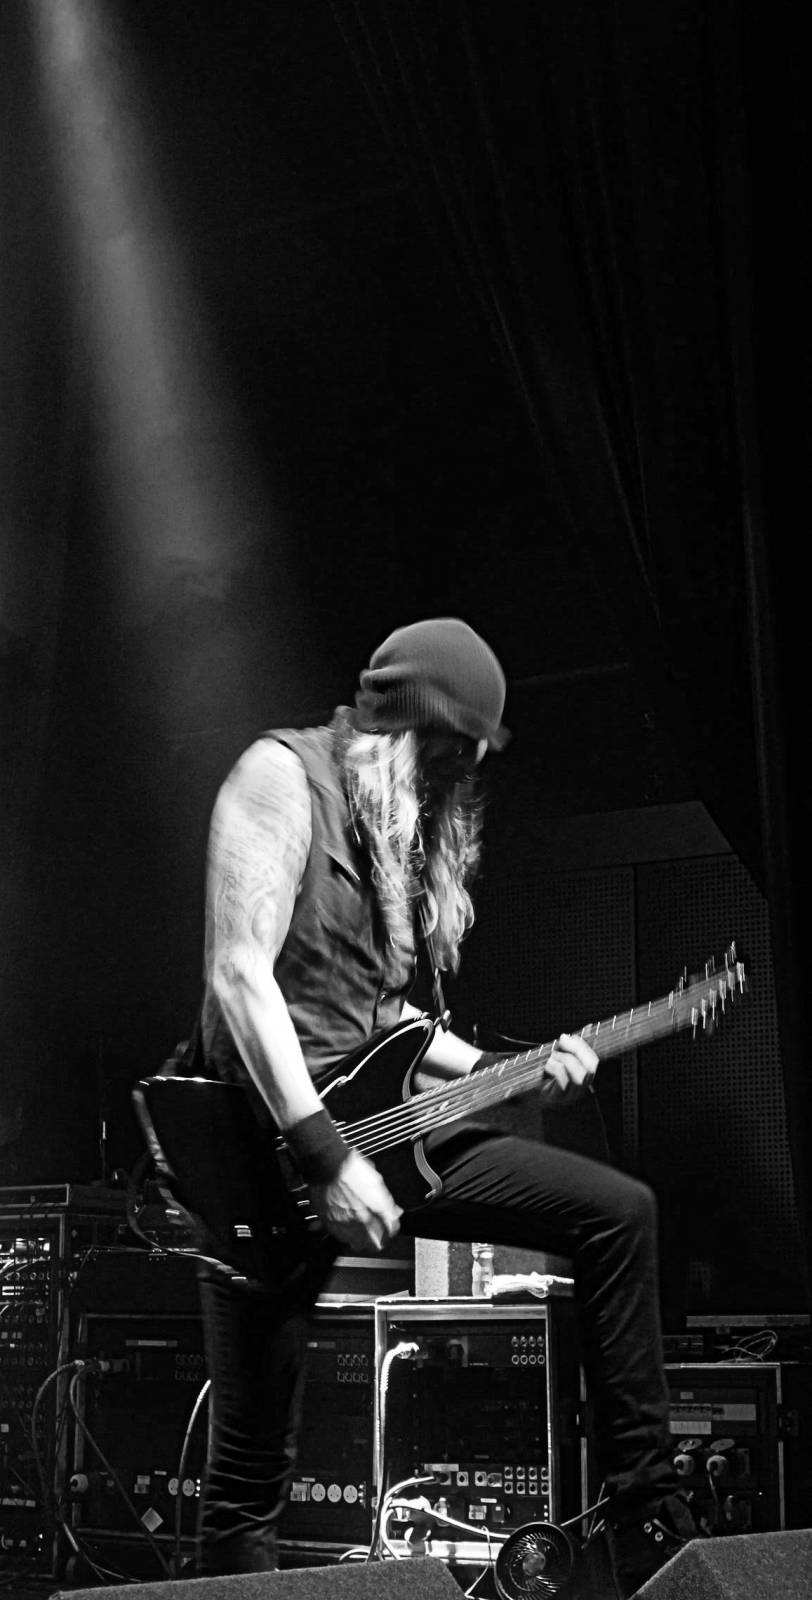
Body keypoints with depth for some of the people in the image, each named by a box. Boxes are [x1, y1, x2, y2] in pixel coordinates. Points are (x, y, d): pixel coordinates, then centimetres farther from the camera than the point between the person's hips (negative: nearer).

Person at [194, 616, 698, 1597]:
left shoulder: (406, 823, 15)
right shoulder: (284, 775, -10)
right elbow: (239, 975, -20)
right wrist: (325, 1155, -25)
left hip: (378, 1119, 8)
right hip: (275, 1143, -8)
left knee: (618, 1211, -1)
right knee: (250, 1470, -6)